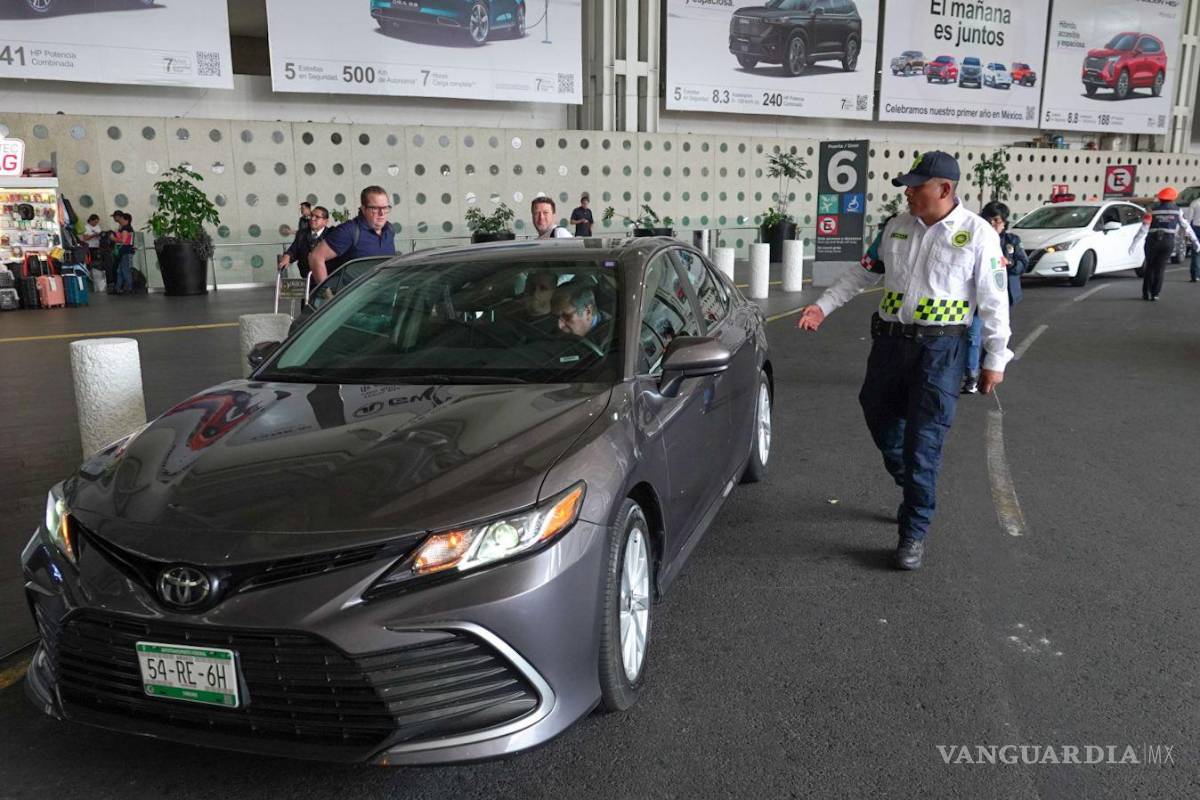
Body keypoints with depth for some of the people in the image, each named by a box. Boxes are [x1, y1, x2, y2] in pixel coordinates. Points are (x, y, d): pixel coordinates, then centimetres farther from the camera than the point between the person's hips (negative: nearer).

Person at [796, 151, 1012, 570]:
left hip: (940, 349, -5)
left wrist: (995, 359, -5)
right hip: (889, 341, 6)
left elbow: (994, 301, -5)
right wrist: (824, 305, 12)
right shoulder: (897, 226, 7)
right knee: (879, 416, 15)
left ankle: (914, 533, 7)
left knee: (923, 442, -5)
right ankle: (914, 489, 43)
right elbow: (864, 271, 18)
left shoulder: (978, 234, -7)